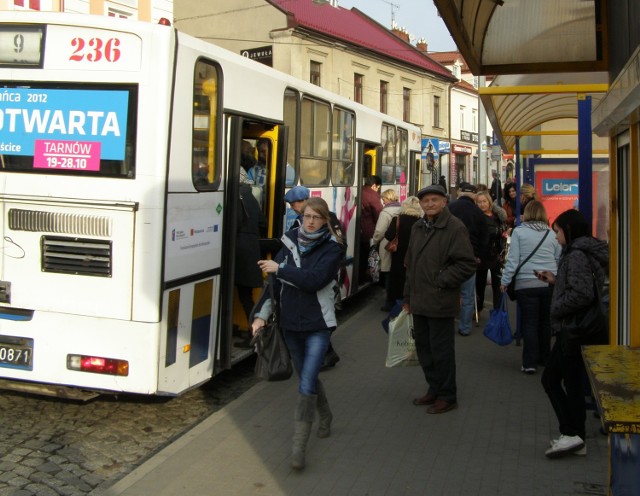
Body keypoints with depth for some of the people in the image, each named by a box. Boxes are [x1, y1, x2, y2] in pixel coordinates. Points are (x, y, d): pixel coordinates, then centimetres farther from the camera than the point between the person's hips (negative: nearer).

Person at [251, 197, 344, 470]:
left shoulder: (332, 248, -8)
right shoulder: (290, 243, 4)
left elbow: (316, 280, -23)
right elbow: (274, 281, 5)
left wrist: (280, 268, -17)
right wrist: (262, 314, -1)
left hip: (318, 325, -5)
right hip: (290, 324, 5)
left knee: (307, 384, -11)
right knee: (307, 377, 19)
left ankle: (298, 447, -6)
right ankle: (325, 416, 45)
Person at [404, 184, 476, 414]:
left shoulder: (455, 227, -11)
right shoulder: (418, 227, 13)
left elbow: (467, 264, -15)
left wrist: (441, 282, -16)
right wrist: (408, 297, 18)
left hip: (440, 302, -8)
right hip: (419, 301, 8)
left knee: (441, 351, 1)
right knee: (423, 348, 16)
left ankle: (447, 396, 15)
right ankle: (434, 389, 32)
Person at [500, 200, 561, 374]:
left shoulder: (518, 232, -4)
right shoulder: (552, 233, 6)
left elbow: (513, 259, -7)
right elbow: (559, 260, 12)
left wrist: (505, 281, -1)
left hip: (526, 284, -3)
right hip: (550, 283, 3)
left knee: (529, 323, 2)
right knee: (546, 322, 15)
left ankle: (530, 362, 0)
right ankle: (544, 358, 26)